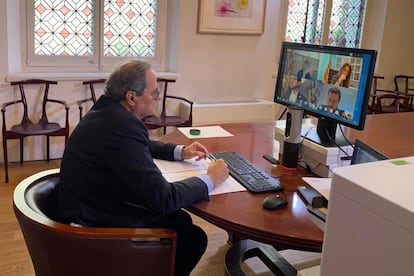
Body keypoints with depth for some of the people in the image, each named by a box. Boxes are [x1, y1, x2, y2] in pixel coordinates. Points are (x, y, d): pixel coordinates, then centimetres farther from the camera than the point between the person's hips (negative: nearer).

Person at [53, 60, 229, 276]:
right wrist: (210, 180, -14)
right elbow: (161, 198, -28)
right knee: (193, 236, 1)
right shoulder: (122, 124, -30)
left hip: (95, 211, 9)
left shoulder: (108, 112, 1)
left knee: (181, 219, 17)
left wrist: (180, 151, 12)